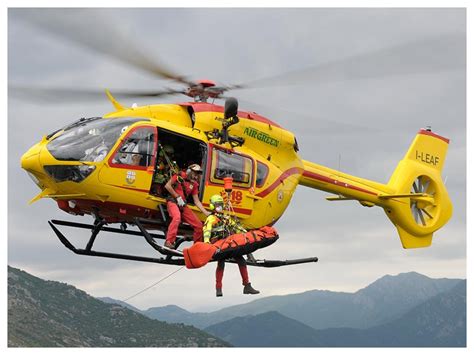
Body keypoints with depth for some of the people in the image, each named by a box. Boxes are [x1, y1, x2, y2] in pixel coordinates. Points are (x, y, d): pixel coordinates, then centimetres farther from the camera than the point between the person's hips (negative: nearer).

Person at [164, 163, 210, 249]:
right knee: (177, 217, -39)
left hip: (183, 205, 6)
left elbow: (197, 201, 11)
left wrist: (206, 212, 0)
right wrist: (178, 197, -11)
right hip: (173, 201, -6)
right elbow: (167, 185, -7)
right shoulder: (179, 176, -1)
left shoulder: (194, 184, 13)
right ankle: (169, 242, -40)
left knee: (199, 225, 0)